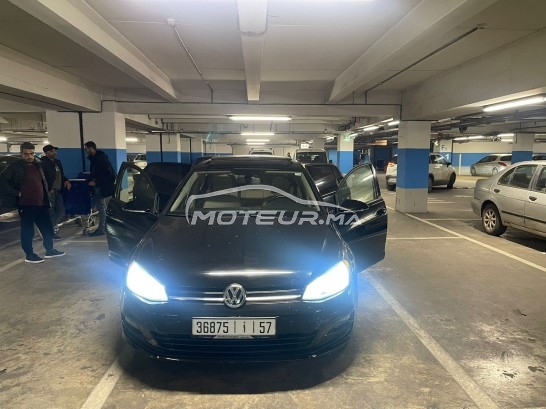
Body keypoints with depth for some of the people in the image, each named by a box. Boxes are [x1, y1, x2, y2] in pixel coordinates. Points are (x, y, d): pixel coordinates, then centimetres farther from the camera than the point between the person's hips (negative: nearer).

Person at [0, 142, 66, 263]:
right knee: (27, 230, 3)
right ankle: (29, 255, 14)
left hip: (41, 204, 6)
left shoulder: (38, 165, 11)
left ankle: (49, 251, 26)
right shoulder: (15, 167, -7)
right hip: (26, 205, -6)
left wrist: (46, 195, 13)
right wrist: (16, 193, -13)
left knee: (47, 228, 13)